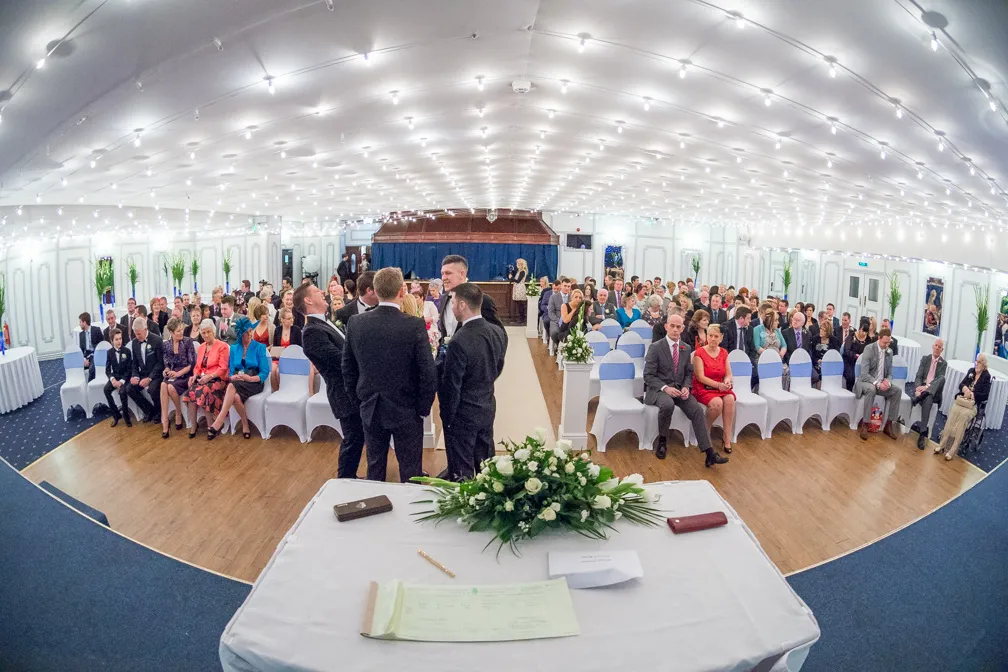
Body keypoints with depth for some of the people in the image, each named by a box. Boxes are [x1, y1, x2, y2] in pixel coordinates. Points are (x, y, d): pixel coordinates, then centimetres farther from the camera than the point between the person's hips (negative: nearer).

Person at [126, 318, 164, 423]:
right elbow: (135, 363, 11)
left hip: (156, 374, -6)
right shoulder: (134, 342, 4)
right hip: (142, 374, 6)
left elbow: (160, 362, -15)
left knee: (152, 389, -32)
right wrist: (135, 376, -8)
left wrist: (149, 378, -22)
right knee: (130, 389, -15)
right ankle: (149, 410, 3)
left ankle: (158, 413, -5)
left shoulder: (157, 340, -14)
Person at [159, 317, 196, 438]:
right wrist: (166, 370, -10)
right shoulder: (165, 345, 7)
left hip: (185, 374, -3)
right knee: (163, 385, -31)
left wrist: (178, 373, -16)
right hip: (172, 374, 3)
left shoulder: (188, 341, -4)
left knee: (171, 387, -32)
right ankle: (164, 422, -33)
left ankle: (178, 414, -5)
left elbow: (192, 363, -7)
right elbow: (167, 363, 13)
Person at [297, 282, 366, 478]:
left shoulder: (325, 324, 14)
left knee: (356, 439, 19)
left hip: (353, 390, 9)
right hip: (346, 393, -9)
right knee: (353, 440, 2)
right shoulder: (312, 332, -18)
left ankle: (349, 477, 33)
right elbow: (341, 360, -24)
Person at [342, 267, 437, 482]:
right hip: (406, 410, -3)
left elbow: (348, 369, 3)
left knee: (374, 471, 17)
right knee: (410, 473, 9)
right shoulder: (414, 325, -18)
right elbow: (428, 373, -15)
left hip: (370, 409, 4)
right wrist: (423, 408, -2)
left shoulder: (355, 323, -6)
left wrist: (358, 401, 15)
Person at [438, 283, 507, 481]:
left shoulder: (459, 342, -26)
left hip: (463, 414, -7)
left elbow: (451, 386, -19)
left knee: (462, 474, 8)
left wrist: (446, 418, -7)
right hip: (488, 408, 7)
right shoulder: (497, 333, -4)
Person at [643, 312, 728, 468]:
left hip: (679, 389, 4)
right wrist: (665, 388, -23)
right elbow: (648, 376, -9)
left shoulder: (687, 348, 9)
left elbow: (689, 373, 15)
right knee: (668, 404, -37)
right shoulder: (655, 347, -7)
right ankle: (662, 441, -12)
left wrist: (686, 387, -7)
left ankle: (709, 454, -21)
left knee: (697, 409, -21)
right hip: (658, 389, -4)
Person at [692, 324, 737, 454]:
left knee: (730, 399, -29)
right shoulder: (699, 353, -9)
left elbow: (728, 374, 8)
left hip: (721, 387, 4)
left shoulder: (724, 353, 8)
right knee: (717, 403, -33)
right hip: (703, 388, -4)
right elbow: (700, 377, -14)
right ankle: (706, 429, -3)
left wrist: (727, 381, -16)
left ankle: (727, 437, -20)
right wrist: (718, 385, -23)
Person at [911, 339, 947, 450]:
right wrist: (918, 388, -21)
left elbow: (940, 379, -7)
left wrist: (927, 386, -26)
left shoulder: (944, 363, 10)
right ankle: (923, 432, -38)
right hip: (921, 387, 0)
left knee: (942, 379, -35)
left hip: (933, 391, 0)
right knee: (927, 400, -37)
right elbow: (918, 376, 1)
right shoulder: (925, 358, 12)